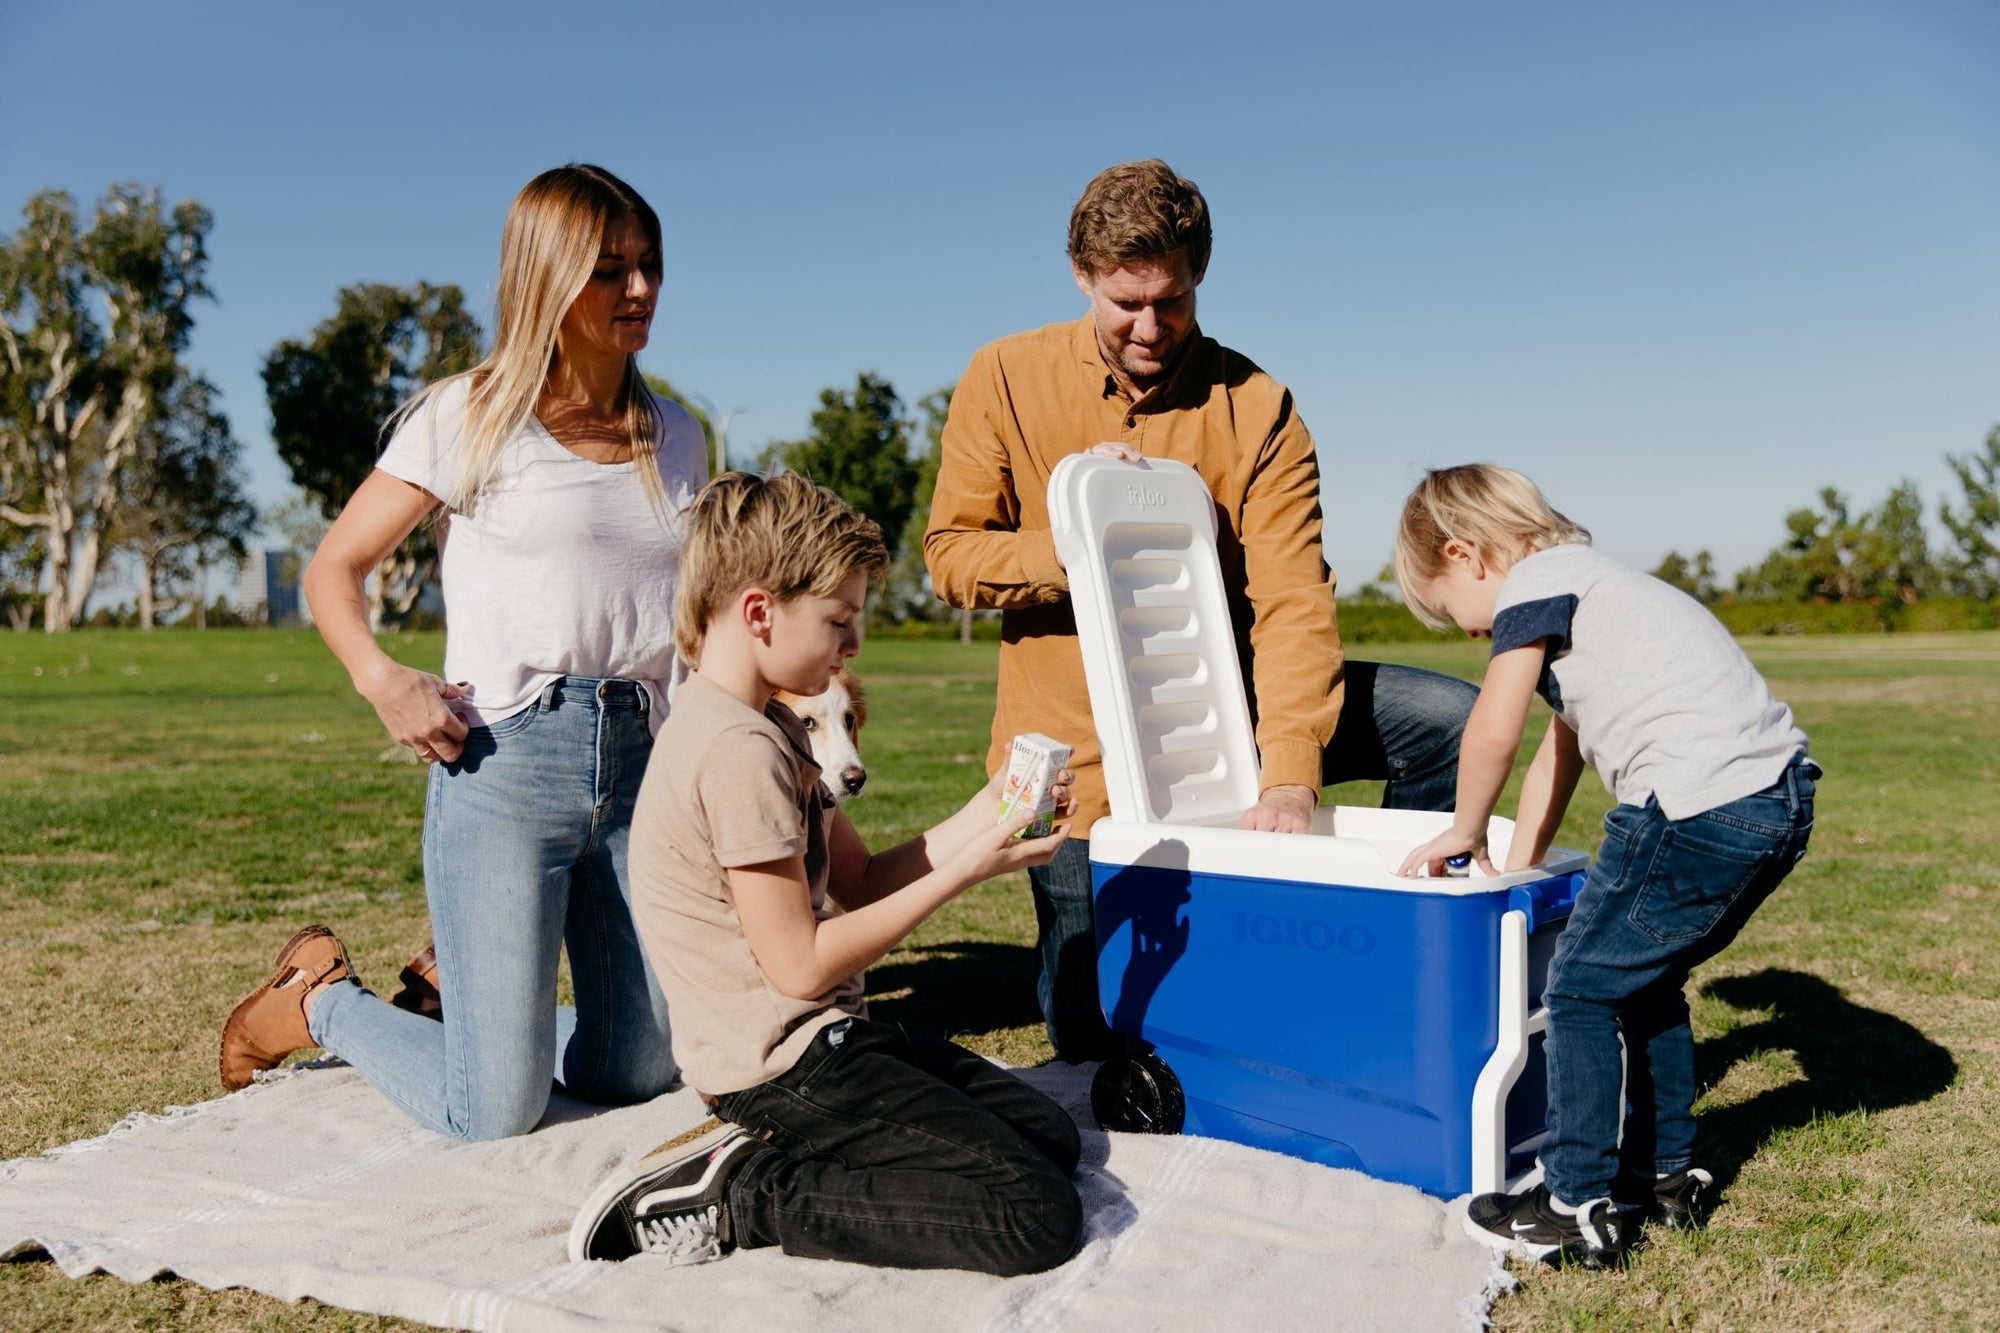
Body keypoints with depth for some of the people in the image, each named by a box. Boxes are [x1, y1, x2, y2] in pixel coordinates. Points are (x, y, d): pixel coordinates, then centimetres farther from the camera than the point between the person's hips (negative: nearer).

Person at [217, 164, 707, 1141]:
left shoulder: (676, 440, 14)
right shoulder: (470, 417, 0)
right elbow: (333, 569, 2)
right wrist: (381, 678, -16)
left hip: (642, 768, 5)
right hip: (506, 765, -5)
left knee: (642, 1076, 11)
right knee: (492, 1116, -3)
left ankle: (470, 993, 38)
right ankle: (318, 1000, 26)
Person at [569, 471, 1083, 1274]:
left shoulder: (768, 726, 11)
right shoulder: (739, 749, -21)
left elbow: (859, 882, 12)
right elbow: (802, 964, -20)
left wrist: (977, 817, 1)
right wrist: (962, 871, -15)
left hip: (821, 1039, 10)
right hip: (785, 1063, -10)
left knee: (1049, 1136, 14)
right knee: (1039, 1217, -14)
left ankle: (760, 1155, 6)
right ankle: (742, 1193, -9)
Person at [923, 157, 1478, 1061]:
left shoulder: (1256, 409, -8)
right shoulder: (1005, 379, -5)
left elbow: (1292, 599, -17)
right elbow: (950, 555, -4)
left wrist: (1289, 773, -30)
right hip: (1080, 750, -1)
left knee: (1447, 720, -13)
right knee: (1094, 1033, 2)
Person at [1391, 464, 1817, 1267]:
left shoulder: (1536, 579, -3)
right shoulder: (1589, 585, 26)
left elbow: (1495, 730, -12)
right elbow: (1562, 746, 28)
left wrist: (1466, 833, 5)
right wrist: (1516, 870, 28)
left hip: (1699, 806, -10)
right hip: (1779, 798, 10)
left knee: (1583, 989, 3)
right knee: (1646, 982, 24)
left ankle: (1577, 1207, 10)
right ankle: (1665, 1172, 34)